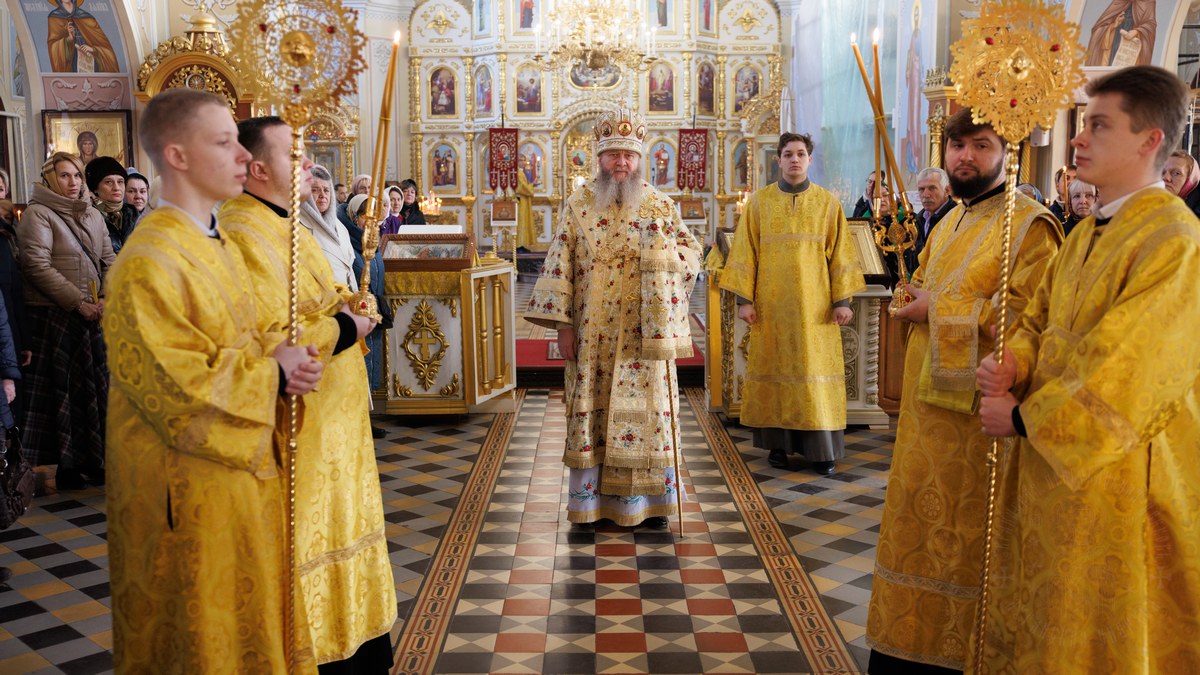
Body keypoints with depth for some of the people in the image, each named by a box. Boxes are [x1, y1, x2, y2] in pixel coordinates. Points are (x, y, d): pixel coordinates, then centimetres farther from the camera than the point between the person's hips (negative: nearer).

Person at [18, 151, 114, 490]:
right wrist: (79, 303, -15)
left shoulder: (93, 216, 16)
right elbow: (38, 266, -13)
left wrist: (106, 299, -5)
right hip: (55, 318, -6)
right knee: (63, 390, 0)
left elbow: (109, 261, 13)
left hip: (94, 317, 6)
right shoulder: (38, 214, -4)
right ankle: (67, 466, 9)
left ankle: (94, 461, 16)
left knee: (96, 388, 7)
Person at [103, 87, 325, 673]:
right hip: (192, 487, -9)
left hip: (246, 466, 9)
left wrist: (275, 352, -3)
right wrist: (274, 369, -15)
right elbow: (178, 384, -24)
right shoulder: (149, 263, -21)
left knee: (250, 619, 21)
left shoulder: (220, 245, 9)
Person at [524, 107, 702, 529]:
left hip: (644, 334, 1)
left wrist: (663, 246, -12)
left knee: (645, 409, 2)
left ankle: (648, 503, 13)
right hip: (593, 333, 0)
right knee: (591, 411, 2)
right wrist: (563, 324, -5)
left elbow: (692, 252, 9)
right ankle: (589, 502, 13)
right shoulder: (578, 206, 4)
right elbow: (560, 266, 1)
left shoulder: (660, 205, 6)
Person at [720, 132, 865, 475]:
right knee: (773, 368, 3)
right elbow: (745, 252, 2)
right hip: (771, 304, 0)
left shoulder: (828, 202, 5)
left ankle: (822, 447, 5)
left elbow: (840, 253, 4)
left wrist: (842, 300, -3)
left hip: (815, 305, 0)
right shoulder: (759, 201, 4)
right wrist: (744, 299, -5)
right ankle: (778, 443, 12)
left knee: (817, 369, -1)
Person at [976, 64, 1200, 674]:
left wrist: (1023, 418, -13)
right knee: (1038, 621, 19)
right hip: (1048, 464, 8)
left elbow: (1120, 373, -23)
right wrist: (1011, 367, -7)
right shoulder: (1086, 233, 9)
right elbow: (1039, 317, 14)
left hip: (1115, 480, -8)